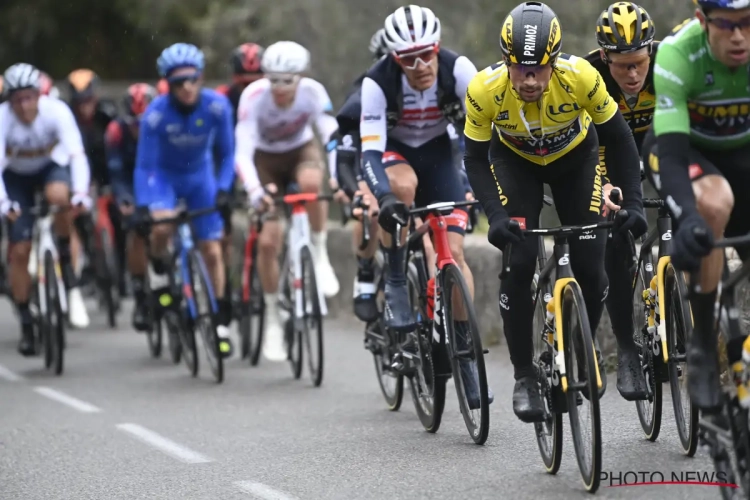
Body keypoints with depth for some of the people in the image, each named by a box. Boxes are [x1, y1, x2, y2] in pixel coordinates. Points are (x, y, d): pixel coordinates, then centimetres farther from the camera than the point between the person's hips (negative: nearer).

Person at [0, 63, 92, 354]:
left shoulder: (56, 111, -30)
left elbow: (77, 153, -36)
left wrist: (81, 192, -52)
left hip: (51, 165, -1)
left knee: (59, 196, -38)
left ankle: (71, 284, -19)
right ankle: (26, 326, 7)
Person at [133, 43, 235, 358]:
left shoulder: (217, 106, -23)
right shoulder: (156, 113, -28)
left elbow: (227, 153, -12)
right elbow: (144, 166, -22)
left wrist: (223, 190, -26)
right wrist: (141, 207, -33)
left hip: (200, 175, 2)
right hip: (164, 175, -2)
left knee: (212, 252, -1)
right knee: (162, 226, -33)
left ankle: (221, 323, 14)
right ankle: (159, 271, 0)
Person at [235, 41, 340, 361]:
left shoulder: (313, 92, -26)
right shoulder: (254, 96, -30)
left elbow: (332, 137, -28)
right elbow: (243, 150, -36)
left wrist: (339, 179, -44)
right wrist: (254, 190, -51)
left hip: (301, 152, 0)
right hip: (266, 159, 0)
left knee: (311, 183, -37)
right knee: (268, 241, -12)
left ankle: (319, 255, -15)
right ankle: (273, 317, 6)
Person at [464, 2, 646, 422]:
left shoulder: (581, 78, -35)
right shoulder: (484, 90, -34)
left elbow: (619, 139, -20)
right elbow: (476, 159, -20)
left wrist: (634, 203, -27)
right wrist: (495, 215, -33)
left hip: (576, 158, 0)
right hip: (514, 162, 0)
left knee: (590, 266, -8)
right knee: (519, 265, -16)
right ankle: (525, 375, -1)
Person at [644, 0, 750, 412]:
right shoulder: (677, 55, -35)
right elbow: (671, 151, -42)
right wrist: (688, 218, -60)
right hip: (683, 146, -3)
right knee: (714, 204, -35)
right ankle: (703, 349, -23)